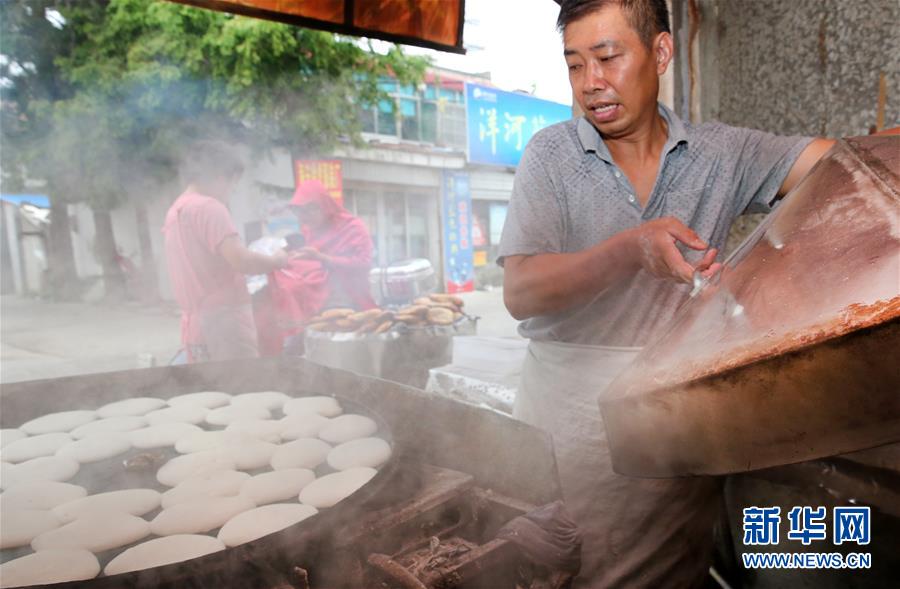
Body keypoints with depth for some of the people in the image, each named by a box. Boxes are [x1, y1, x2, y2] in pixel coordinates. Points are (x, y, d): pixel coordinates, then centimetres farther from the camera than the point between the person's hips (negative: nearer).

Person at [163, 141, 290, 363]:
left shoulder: (174, 211, 15)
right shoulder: (209, 207, -12)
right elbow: (240, 261, -21)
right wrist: (276, 260, -4)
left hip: (194, 323, 9)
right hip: (224, 321, -9)